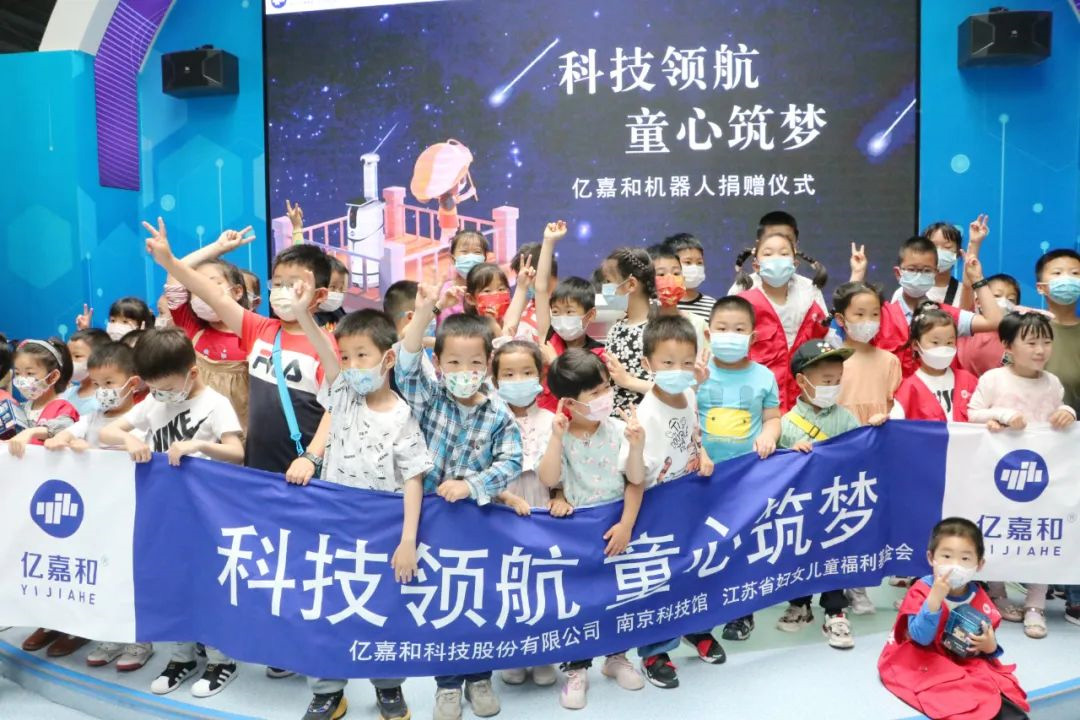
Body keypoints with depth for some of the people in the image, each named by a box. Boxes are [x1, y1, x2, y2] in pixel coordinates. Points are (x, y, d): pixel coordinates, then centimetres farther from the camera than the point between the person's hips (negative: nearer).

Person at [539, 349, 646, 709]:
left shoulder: (619, 429, -10)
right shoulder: (560, 436, -12)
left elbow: (636, 480, -9)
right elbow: (548, 479, -24)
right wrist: (557, 438, -29)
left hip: (615, 523, 2)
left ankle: (617, 657, 38)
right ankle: (576, 669, 25)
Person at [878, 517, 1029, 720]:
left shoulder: (978, 596, 0)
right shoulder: (921, 592, -15)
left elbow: (988, 641, 10)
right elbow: (922, 637, -28)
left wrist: (990, 646, -16)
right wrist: (935, 598, -38)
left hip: (965, 661, 6)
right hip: (924, 662, -5)